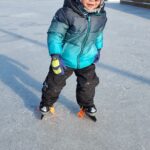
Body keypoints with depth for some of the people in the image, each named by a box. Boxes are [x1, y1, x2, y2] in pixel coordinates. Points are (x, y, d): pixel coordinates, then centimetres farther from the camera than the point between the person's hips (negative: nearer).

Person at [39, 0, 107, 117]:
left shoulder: (101, 15, -8)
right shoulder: (67, 13, -28)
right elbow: (55, 34, -23)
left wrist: (98, 49, 18)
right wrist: (55, 56, -25)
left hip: (87, 60, 4)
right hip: (64, 58, -3)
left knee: (89, 84, 16)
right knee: (54, 83, 14)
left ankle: (87, 104, 45)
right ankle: (47, 102, 43)